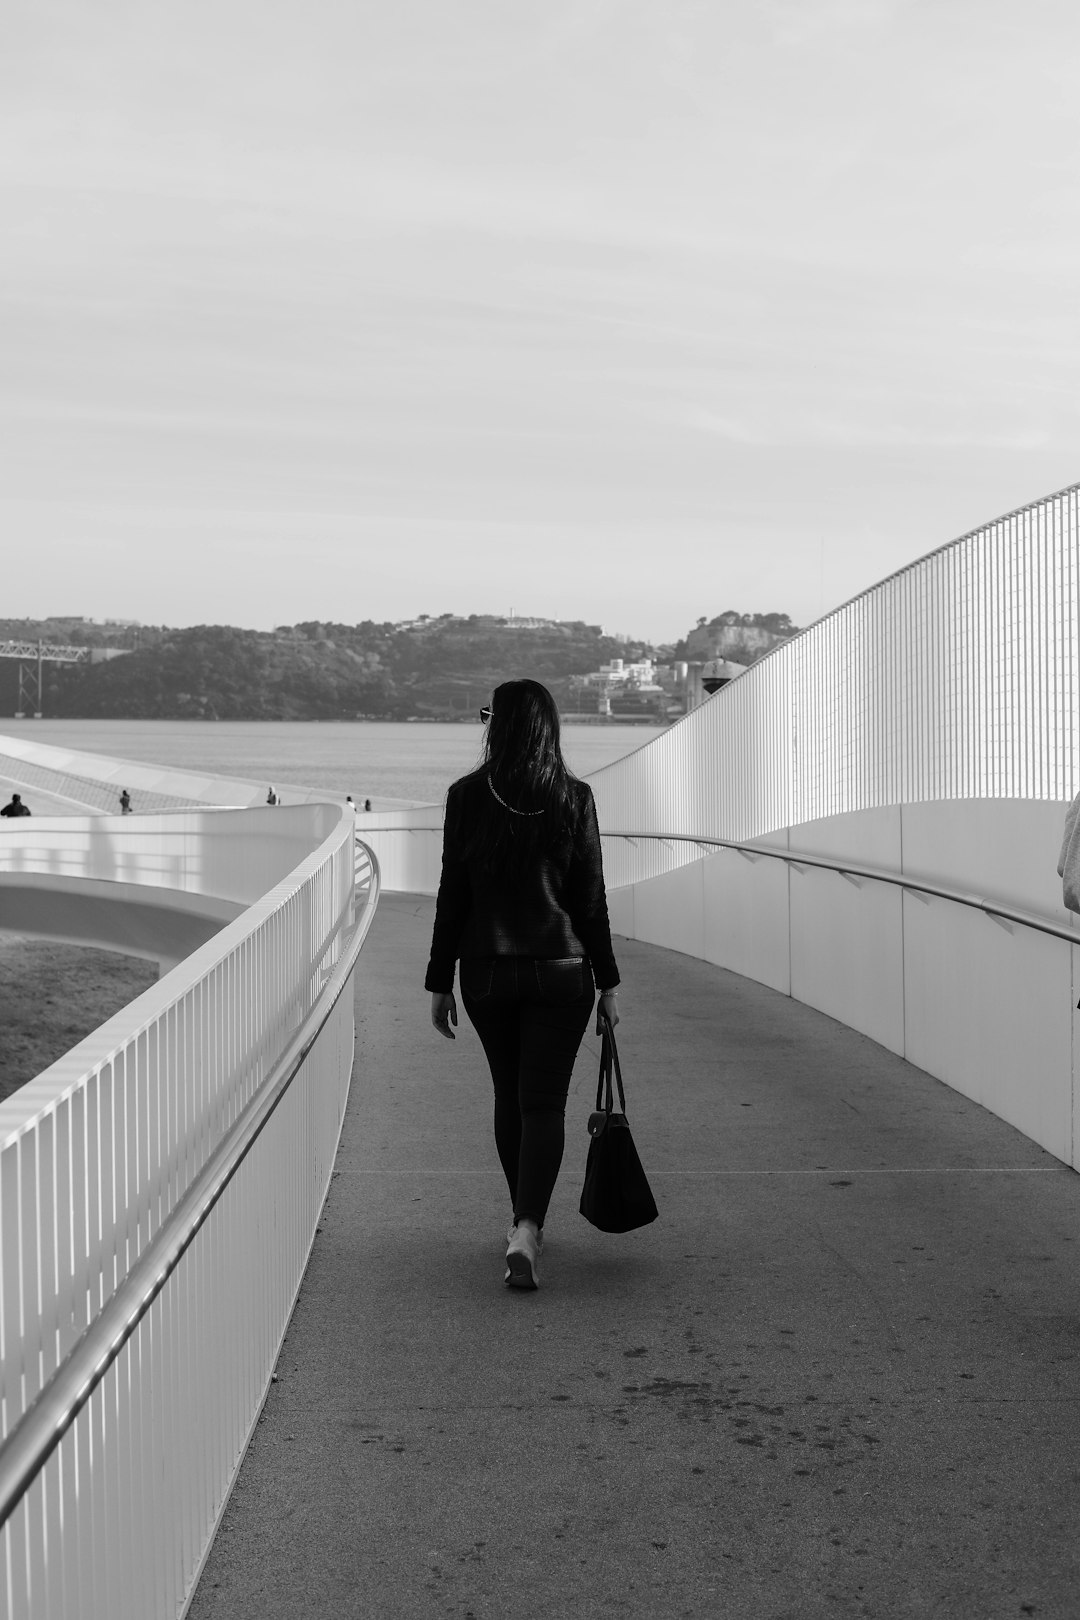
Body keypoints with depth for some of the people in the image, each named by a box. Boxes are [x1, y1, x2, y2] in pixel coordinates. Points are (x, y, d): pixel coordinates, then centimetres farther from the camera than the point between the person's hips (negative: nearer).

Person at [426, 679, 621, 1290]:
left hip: (487, 971, 1)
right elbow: (591, 898, -2)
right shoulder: (574, 798, -4)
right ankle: (526, 1229, -16)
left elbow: (453, 895, -3)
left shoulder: (467, 796, -5)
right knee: (544, 1102, 1)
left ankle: (527, 1222, 29)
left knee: (509, 1097, 17)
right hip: (561, 970, -1)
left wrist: (440, 983, 4)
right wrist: (608, 982, 6)